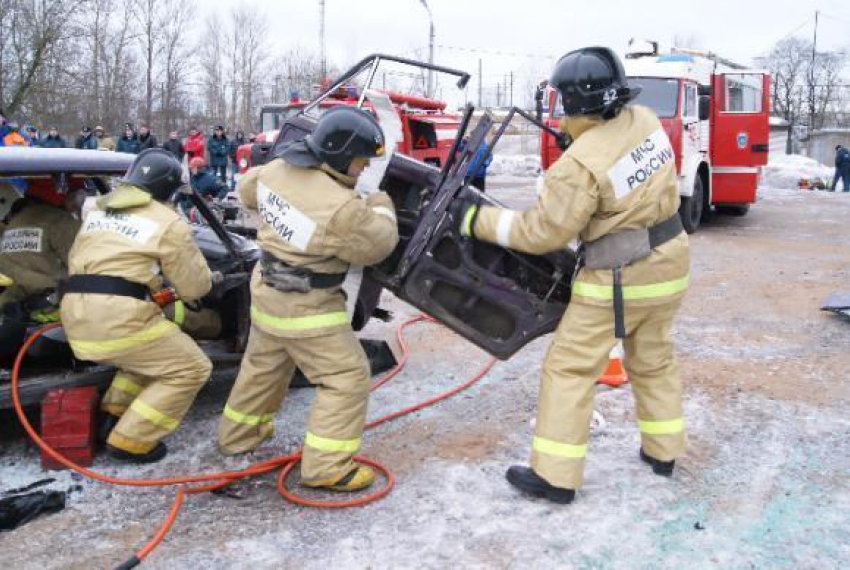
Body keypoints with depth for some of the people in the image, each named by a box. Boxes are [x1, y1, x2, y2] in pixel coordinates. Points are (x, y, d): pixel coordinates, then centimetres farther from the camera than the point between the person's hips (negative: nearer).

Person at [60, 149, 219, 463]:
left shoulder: (97, 210, 21)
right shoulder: (168, 223, 1)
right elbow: (194, 287, 5)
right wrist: (209, 279, 30)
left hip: (76, 316, 8)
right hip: (119, 317, -8)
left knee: (151, 352, 31)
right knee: (191, 368, 5)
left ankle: (115, 416, 22)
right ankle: (129, 441, 2)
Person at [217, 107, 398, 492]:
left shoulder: (276, 170, -5)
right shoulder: (342, 207, -28)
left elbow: (247, 190, 17)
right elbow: (377, 245, -12)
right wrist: (381, 208, 6)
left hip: (268, 290, 8)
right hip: (306, 305, -8)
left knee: (263, 365, 26)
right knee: (346, 376, 1)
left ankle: (237, 435, 44)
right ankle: (326, 466, 2)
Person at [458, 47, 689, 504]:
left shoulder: (581, 163, -24)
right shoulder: (645, 121, -2)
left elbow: (541, 233, -18)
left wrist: (480, 219, -10)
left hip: (619, 279, -8)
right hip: (669, 263, 8)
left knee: (569, 368, 3)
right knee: (654, 360, 24)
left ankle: (555, 476, 9)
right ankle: (663, 451, 38)